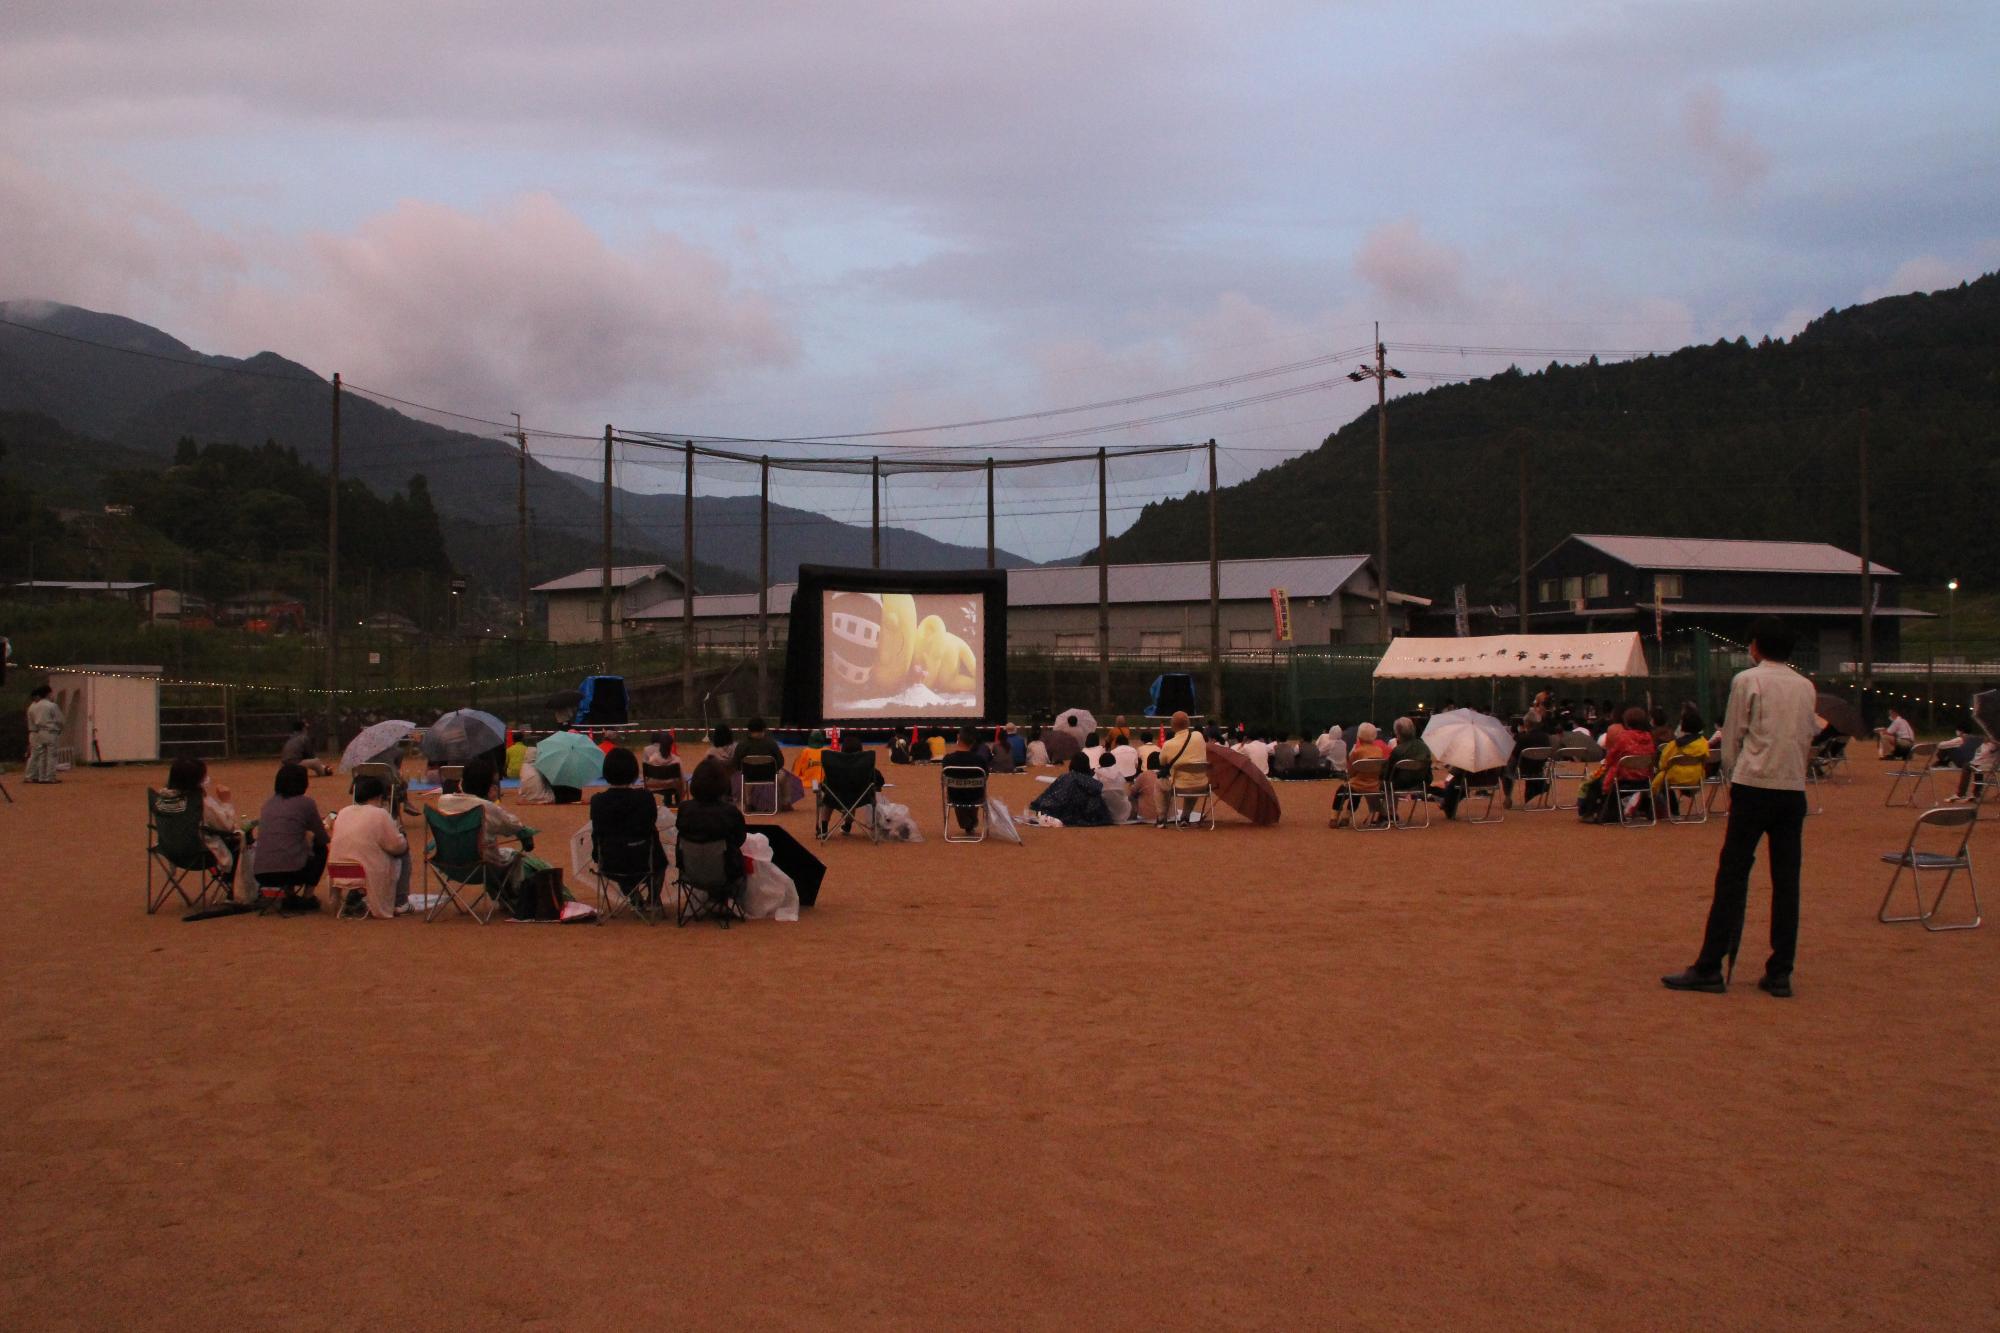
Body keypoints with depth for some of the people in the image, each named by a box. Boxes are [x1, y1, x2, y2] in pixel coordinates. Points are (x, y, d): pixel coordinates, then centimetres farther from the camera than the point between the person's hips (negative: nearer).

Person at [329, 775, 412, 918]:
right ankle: (399, 903, 15)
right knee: (403, 853, 15)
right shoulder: (380, 814, -12)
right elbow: (397, 845, -9)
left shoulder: (342, 813, 7)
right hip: (371, 877, -7)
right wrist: (400, 834, 14)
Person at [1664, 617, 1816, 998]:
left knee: (1732, 877, -3)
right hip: (1794, 788, 4)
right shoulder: (1806, 687, 11)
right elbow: (1806, 741, 15)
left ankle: (1709, 968, -2)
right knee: (1786, 881, 5)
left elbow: (1732, 737, 1)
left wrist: (1733, 779, 13)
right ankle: (1780, 974, 7)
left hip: (1754, 785, -4)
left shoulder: (1747, 681, -3)